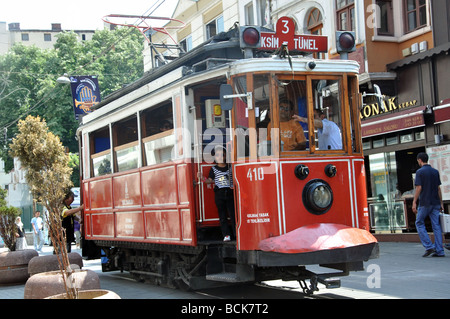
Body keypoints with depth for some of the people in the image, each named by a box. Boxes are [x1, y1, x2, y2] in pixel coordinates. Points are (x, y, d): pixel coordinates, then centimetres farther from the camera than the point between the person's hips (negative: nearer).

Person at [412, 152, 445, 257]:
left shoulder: (420, 172, -7)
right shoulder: (435, 171, 10)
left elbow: (419, 188, -12)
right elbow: (439, 188, 11)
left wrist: (414, 202, -8)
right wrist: (441, 203, 15)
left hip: (425, 203, -5)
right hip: (435, 203, 5)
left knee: (419, 223, 8)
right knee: (436, 226, 5)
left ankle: (429, 246, -3)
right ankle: (439, 251, 2)